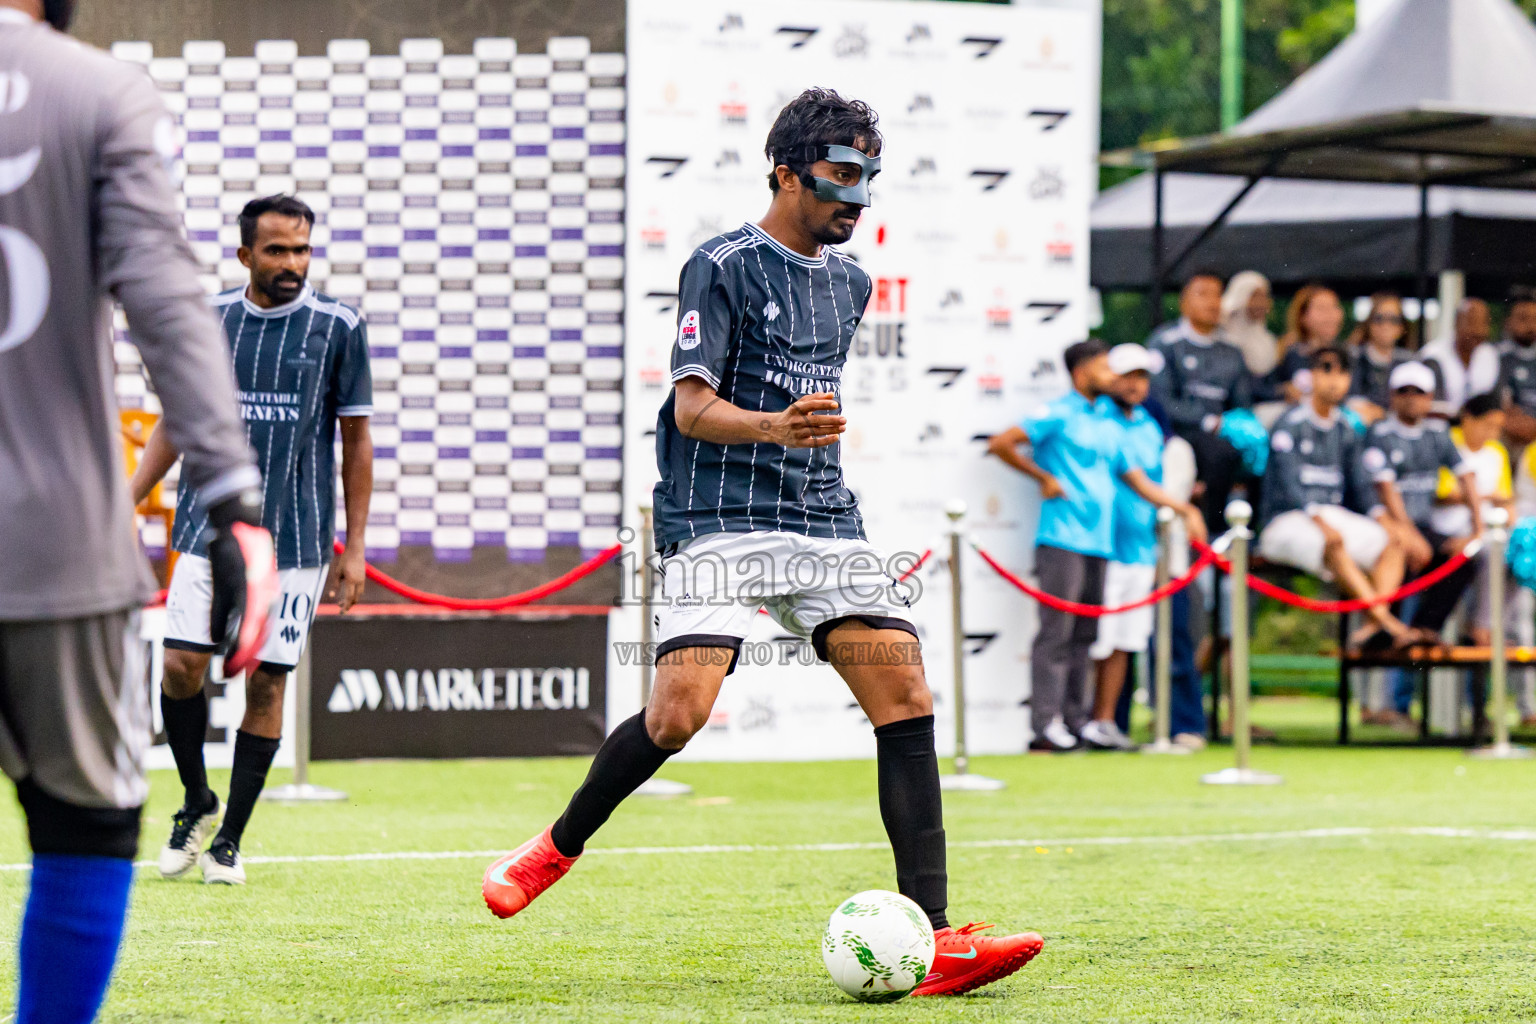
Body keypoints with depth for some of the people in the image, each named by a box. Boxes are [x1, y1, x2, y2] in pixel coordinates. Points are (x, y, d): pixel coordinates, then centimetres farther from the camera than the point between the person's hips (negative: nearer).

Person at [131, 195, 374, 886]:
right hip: (211, 525, 2)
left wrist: (355, 548, 1)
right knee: (182, 663, -8)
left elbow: (355, 441, 4)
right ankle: (196, 804, 16)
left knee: (266, 681, -2)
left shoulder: (339, 328, -1)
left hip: (295, 537, -1)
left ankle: (229, 840, 10)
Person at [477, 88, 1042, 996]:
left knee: (907, 699, -11)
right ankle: (557, 850, 9)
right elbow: (692, 406, -12)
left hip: (827, 524, 6)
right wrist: (776, 427, -29)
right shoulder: (723, 267, -4)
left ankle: (934, 943, -14)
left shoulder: (850, 284, 18)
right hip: (721, 523, -6)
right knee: (680, 710, -20)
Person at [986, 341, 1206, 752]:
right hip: (1062, 542, -7)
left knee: (1084, 636, 7)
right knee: (1056, 633, -9)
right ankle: (1046, 724, -10)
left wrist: (1185, 509, 12)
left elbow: (1139, 481, 21)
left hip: (1099, 544, 7)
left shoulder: (1110, 425, 19)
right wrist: (1044, 478, -4)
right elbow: (1000, 444, -7)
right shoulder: (1057, 415, -1)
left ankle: (1075, 721, 11)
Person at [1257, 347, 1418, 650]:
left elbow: (1358, 488, 14)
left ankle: (1375, 626, -34)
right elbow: (1288, 485, -16)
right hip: (1287, 521, -7)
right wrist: (1322, 524, -29)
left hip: (1333, 514, 7)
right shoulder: (1290, 426, -6)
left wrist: (1384, 522, -4)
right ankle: (1388, 624, -47)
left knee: (1392, 545, -14)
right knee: (1334, 546, -37)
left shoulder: (1346, 432, 16)